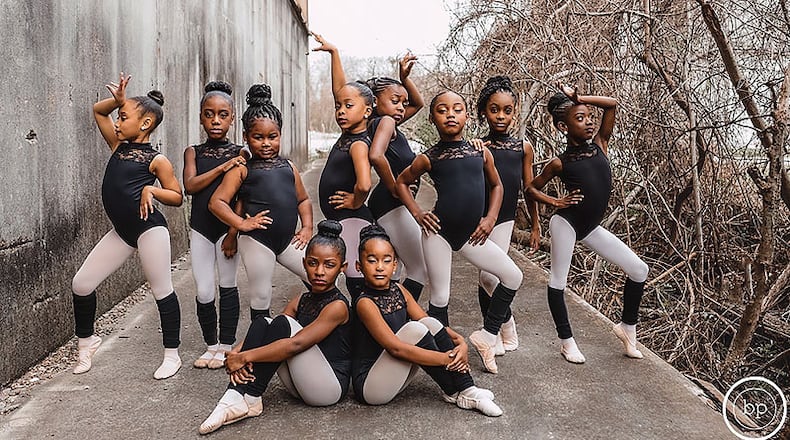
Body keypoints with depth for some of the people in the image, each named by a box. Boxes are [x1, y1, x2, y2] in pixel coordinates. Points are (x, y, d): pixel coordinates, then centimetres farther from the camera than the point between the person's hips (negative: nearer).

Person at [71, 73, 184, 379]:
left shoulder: (157, 160, -6)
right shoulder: (118, 146, 11)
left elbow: (177, 197, -4)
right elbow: (98, 111, 21)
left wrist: (150, 189, -19)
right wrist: (118, 100, 4)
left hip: (149, 229, -7)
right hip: (121, 231, 7)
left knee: (161, 290, 2)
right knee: (81, 284, 7)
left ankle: (172, 354, 13)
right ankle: (86, 341, 28)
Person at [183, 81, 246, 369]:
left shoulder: (239, 154, 0)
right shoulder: (193, 152, 6)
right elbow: (190, 185, -10)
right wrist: (223, 167, -20)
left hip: (227, 225, -2)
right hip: (200, 226, 2)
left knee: (227, 286, 6)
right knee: (203, 292, 3)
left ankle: (226, 346, 19)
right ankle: (211, 346, 21)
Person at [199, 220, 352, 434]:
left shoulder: (337, 306, -16)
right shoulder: (299, 302, 9)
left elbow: (296, 344, -27)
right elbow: (262, 335, 1)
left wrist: (244, 357, -25)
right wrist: (236, 354, -21)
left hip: (330, 387, -7)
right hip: (299, 384, 7)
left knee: (282, 324, -23)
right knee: (261, 322, -8)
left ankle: (250, 398, -15)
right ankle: (238, 396, -18)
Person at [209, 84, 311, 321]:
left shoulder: (289, 167, 12)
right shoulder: (242, 170, 0)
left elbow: (303, 199, 23)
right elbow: (216, 202, -4)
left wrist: (307, 226, 8)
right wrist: (241, 224, -15)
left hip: (288, 239, 4)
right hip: (256, 241, -4)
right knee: (261, 296, 6)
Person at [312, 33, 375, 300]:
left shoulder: (359, 143, -16)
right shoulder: (347, 134, 8)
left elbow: (364, 185, -34)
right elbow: (339, 90, 17)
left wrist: (356, 203, -15)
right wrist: (334, 53, 16)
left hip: (353, 220, -9)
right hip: (340, 220, 9)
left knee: (357, 281, -6)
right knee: (354, 281, 13)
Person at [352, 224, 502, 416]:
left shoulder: (399, 291, 4)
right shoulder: (365, 303, -20)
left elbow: (432, 326, 5)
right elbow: (396, 348, -26)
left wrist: (460, 342, -14)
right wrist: (446, 359, -24)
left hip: (394, 375, 7)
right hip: (370, 386, -7)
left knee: (429, 323, -8)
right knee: (414, 329, -24)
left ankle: (466, 390, -8)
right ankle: (452, 392, -9)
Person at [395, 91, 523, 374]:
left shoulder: (481, 153, 5)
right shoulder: (429, 158, -1)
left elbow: (496, 185, 19)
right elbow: (401, 182, 12)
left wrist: (490, 218, 5)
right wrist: (417, 213, 0)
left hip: (471, 234, 4)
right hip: (439, 232, -3)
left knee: (513, 276, 0)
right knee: (439, 297, 3)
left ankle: (487, 335, 16)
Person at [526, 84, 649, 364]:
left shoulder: (599, 145, 3)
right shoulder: (560, 163, -7)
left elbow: (612, 104, -2)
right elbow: (531, 188, 4)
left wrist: (578, 98, -1)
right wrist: (555, 202, -9)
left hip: (590, 228, 5)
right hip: (566, 223, -5)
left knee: (639, 270, 4)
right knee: (558, 281, 2)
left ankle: (627, 327, 22)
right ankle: (567, 341, 18)